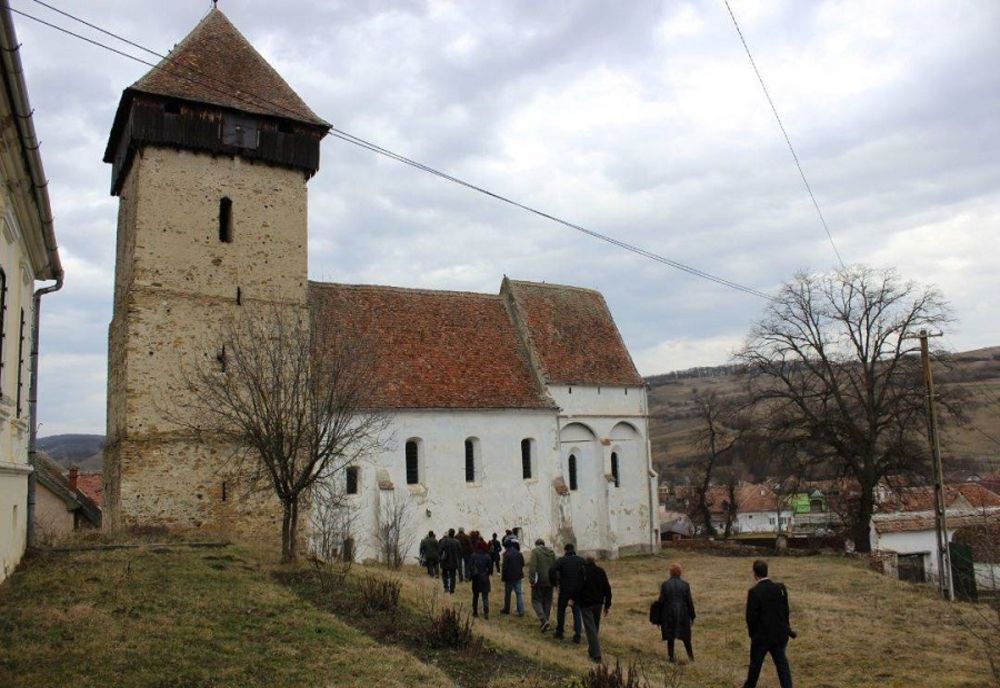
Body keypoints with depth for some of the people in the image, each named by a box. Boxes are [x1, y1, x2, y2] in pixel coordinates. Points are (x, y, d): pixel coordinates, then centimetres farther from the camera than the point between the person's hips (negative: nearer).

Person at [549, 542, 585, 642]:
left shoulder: (561, 560, -5)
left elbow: (552, 572, -17)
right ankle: (577, 635, 3)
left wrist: (554, 583, -3)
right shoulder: (581, 561, 2)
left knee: (561, 610, 17)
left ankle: (559, 631, 24)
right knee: (577, 611, 10)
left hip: (564, 589, -2)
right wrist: (583, 585, 3)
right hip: (578, 590, 2)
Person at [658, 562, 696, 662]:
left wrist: (659, 617, 0)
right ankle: (691, 656, 19)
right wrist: (692, 616, 6)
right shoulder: (685, 584, -8)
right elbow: (689, 601, -5)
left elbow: (661, 601, -8)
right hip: (682, 614, 1)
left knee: (670, 637, 11)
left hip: (669, 614, -1)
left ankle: (671, 657, 15)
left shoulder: (664, 584, -11)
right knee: (685, 636, 17)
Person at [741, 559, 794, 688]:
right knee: (782, 665, 9)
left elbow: (751, 617, -16)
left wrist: (752, 633, 2)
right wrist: (785, 629, 16)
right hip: (779, 635, 3)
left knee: (755, 665, 16)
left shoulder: (754, 592, -20)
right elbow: (785, 611, 4)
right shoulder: (780, 588, -5)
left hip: (761, 636, -3)